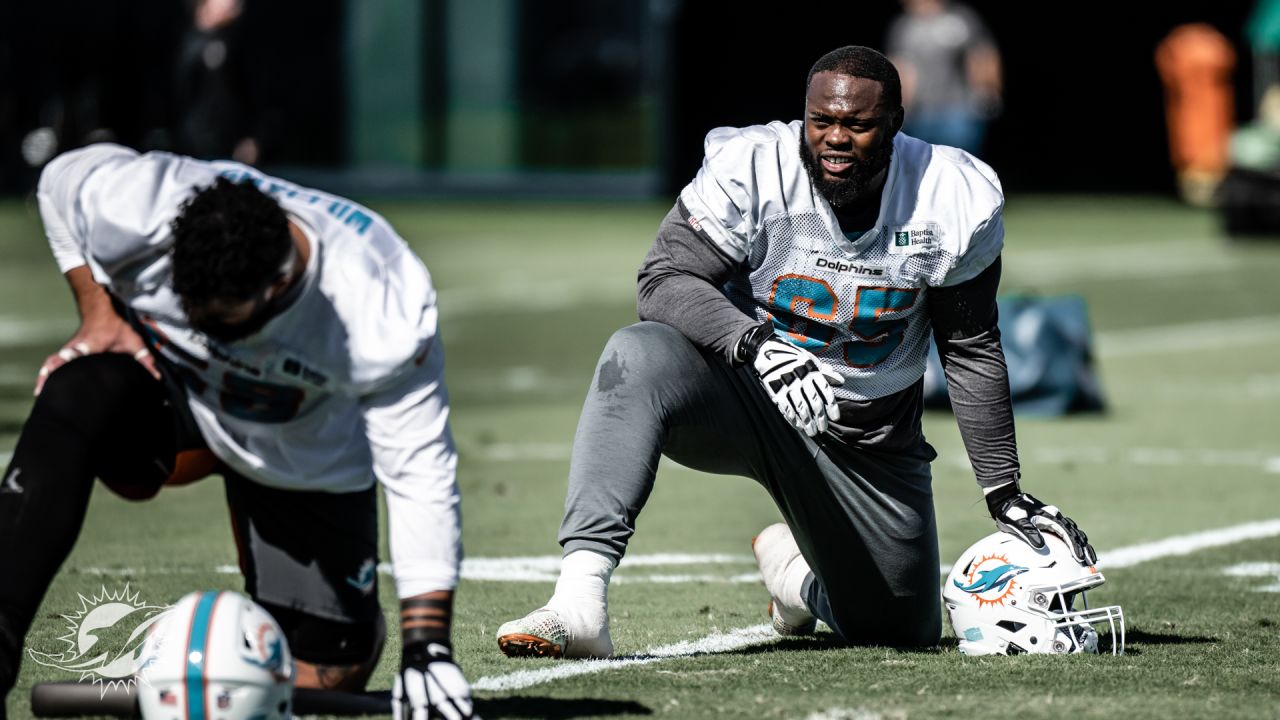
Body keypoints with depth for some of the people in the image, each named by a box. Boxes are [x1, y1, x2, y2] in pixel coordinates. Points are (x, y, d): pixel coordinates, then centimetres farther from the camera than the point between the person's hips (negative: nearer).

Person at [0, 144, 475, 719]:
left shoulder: (389, 319, -37)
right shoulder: (135, 206, -34)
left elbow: (420, 474, -29)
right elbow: (60, 181, -9)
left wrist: (426, 647, -32)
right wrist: (98, 314, -20)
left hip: (304, 452, 0)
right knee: (72, 403, -37)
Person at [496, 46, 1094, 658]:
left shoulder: (954, 203, -10)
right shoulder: (750, 170, -17)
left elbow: (972, 354, 0)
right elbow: (665, 279, -22)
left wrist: (1004, 493, 1)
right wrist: (757, 344, -40)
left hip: (867, 440, 3)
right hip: (743, 395, -3)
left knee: (903, 629, 7)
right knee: (639, 356, -36)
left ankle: (794, 566, 44)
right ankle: (579, 602, -44)